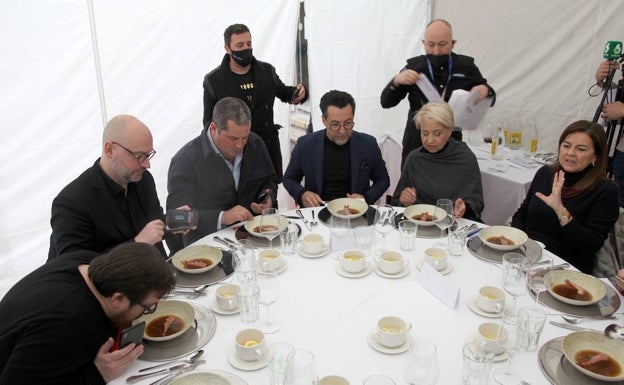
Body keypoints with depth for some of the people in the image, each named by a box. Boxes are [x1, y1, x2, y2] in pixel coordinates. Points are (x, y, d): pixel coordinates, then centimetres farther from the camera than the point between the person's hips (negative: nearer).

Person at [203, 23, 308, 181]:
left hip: (268, 146, 2)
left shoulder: (267, 71, 5)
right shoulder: (213, 80, -1)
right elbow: (209, 122, 3)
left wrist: (298, 92, -1)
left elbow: (282, 92, 22)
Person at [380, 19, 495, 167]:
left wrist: (485, 91, -11)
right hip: (415, 144, -1)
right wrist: (396, 81, -20)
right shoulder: (414, 66, -1)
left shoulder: (466, 66, 2)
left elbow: (490, 99, 14)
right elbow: (386, 102, 0)